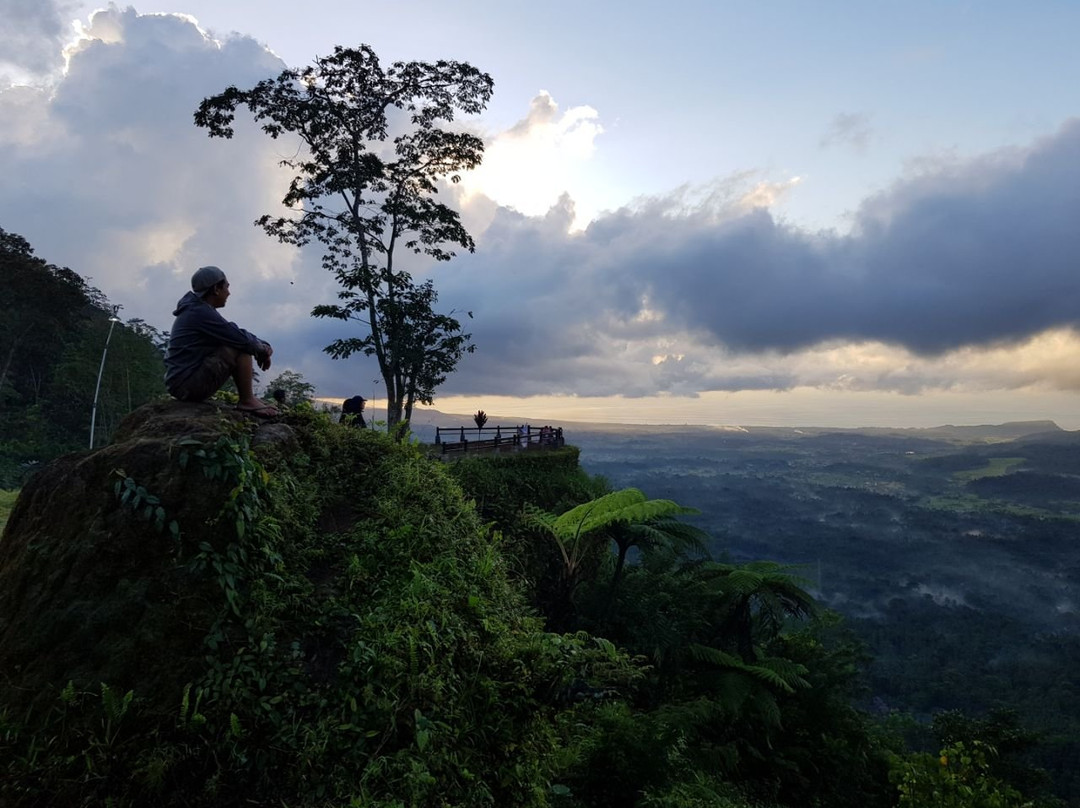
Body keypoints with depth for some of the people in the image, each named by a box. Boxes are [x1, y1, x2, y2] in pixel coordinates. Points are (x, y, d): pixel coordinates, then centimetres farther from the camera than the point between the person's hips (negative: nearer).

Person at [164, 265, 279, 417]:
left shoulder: (195, 309, 15)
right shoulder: (201, 312, -17)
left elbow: (234, 333, 17)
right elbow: (241, 338, -20)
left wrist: (263, 345, 4)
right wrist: (263, 349, -1)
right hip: (189, 385, -10)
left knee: (242, 344, 17)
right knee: (242, 347, -17)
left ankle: (247, 399, 9)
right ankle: (247, 401, -8)